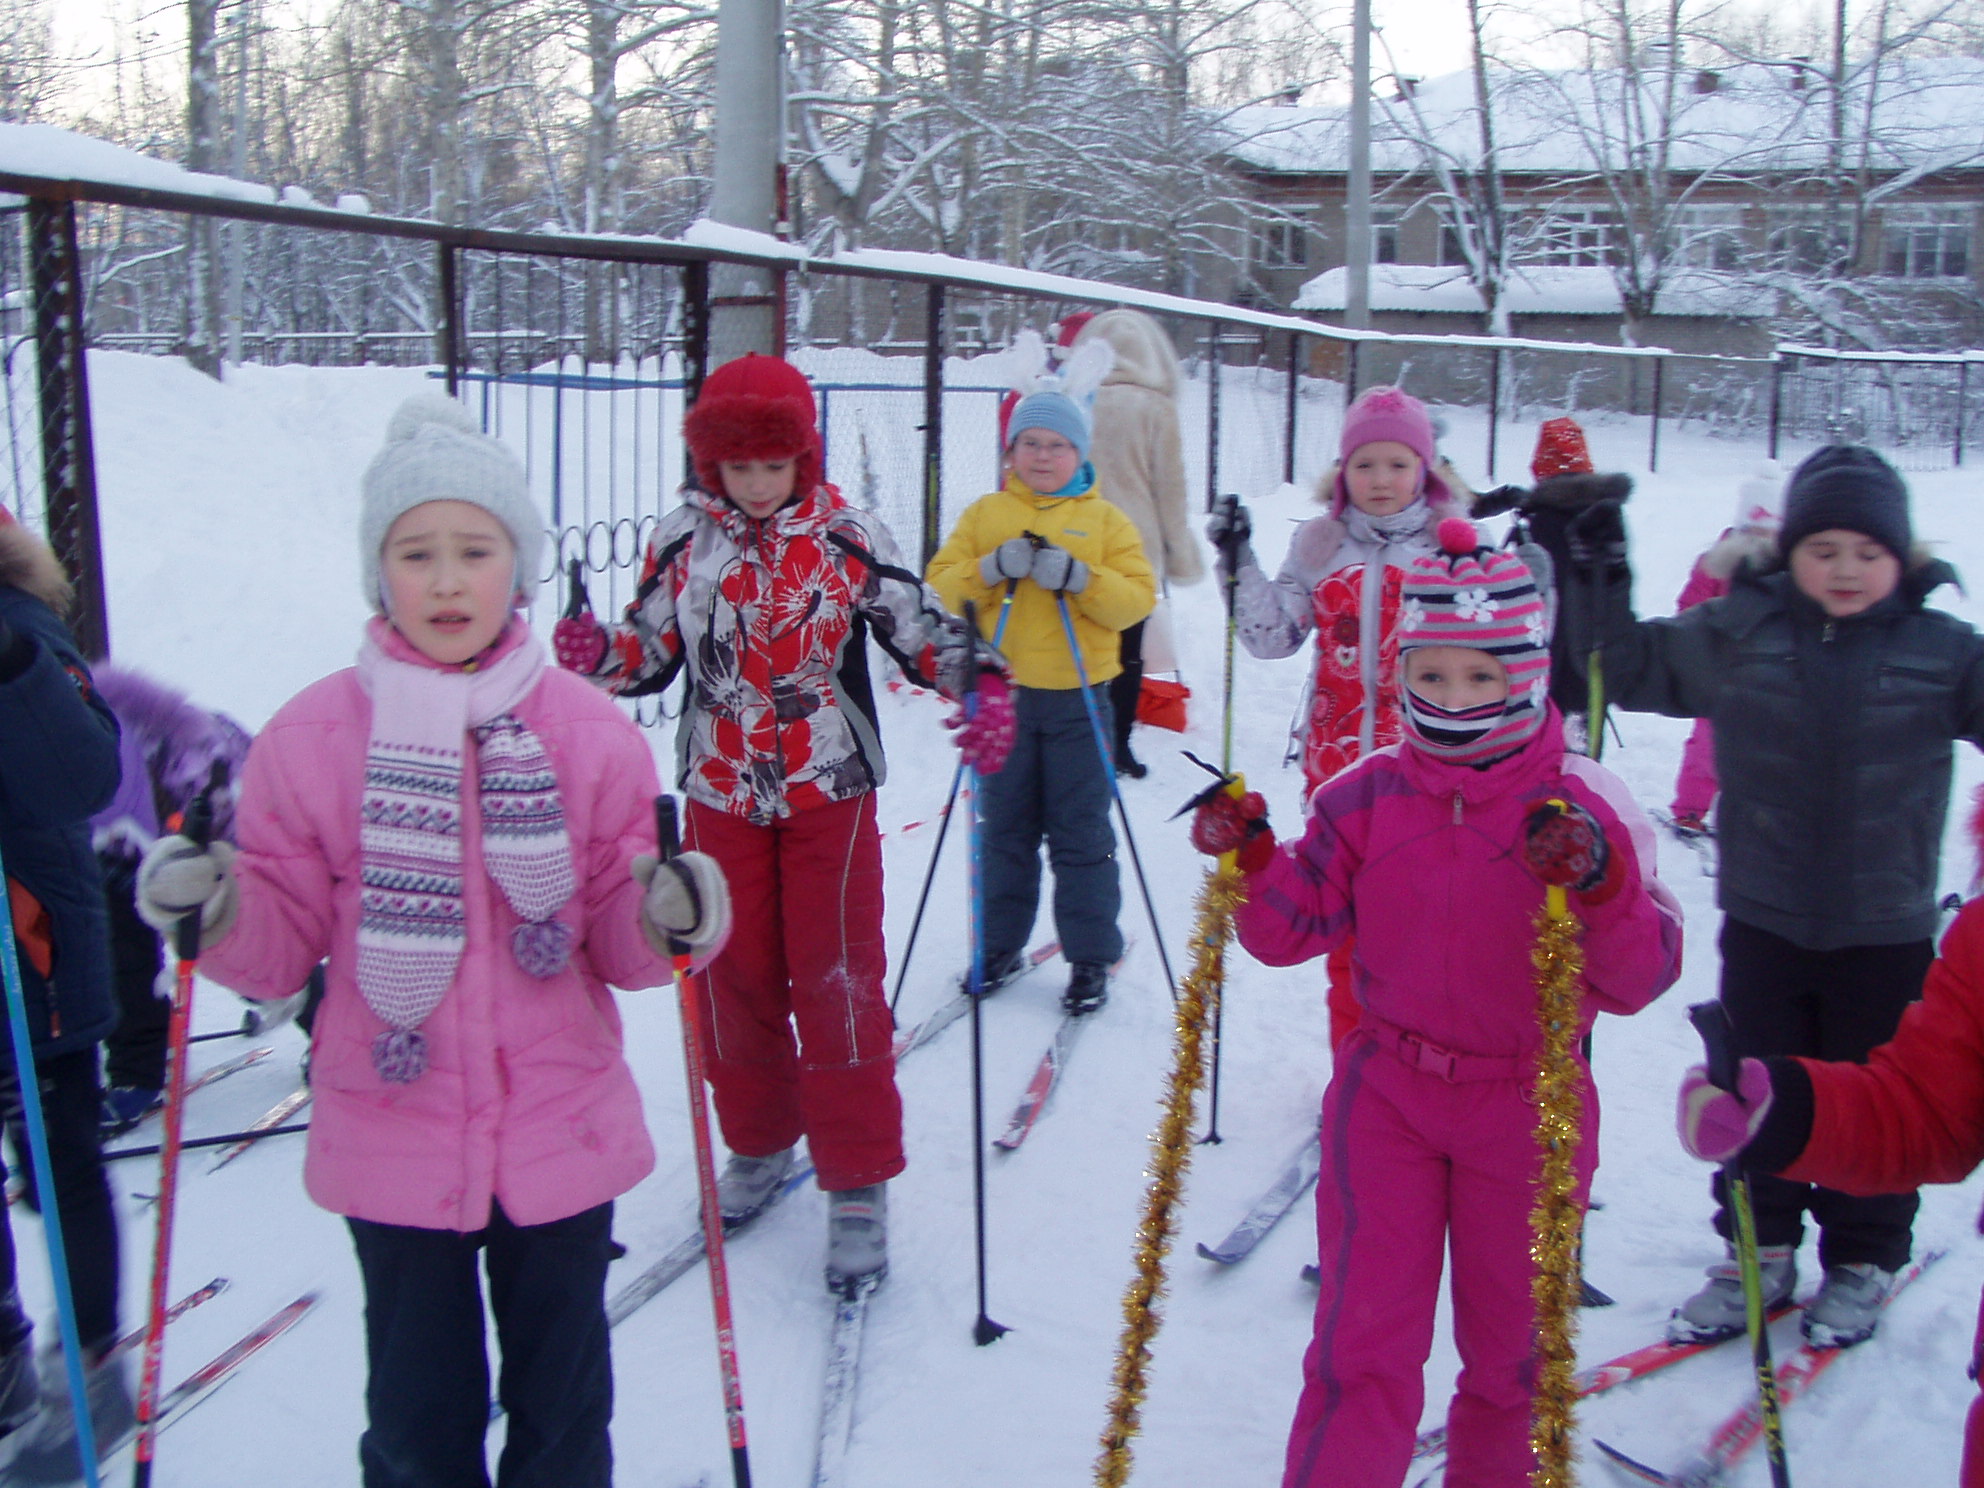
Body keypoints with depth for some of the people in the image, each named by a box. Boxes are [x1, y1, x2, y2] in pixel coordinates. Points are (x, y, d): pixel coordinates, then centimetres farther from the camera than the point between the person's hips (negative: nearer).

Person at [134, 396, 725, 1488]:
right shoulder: (312, 734, -5)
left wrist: (668, 916, -21)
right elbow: (285, 942, 0)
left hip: (561, 1135, 1)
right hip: (392, 1142, 0)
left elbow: (615, 939, 0)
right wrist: (217, 909, -20)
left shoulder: (589, 730, -4)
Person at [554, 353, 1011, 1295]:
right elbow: (650, 650, 5)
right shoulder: (683, 540, 0)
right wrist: (598, 657, -16)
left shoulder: (849, 538, -7)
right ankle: (759, 1143, 32)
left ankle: (858, 1182, 10)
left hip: (829, 794, -3)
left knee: (839, 981, -2)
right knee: (734, 977, 11)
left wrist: (981, 686, -22)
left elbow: (921, 630, -5)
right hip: (721, 795, 3)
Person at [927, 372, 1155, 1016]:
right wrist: (992, 569, -19)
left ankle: (1092, 957, 13)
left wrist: (1078, 578, -21)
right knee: (1005, 829, 11)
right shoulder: (984, 514, 7)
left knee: (1081, 834, 3)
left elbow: (1139, 598, -6)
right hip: (1001, 694, 2)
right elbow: (942, 583, -1)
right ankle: (1000, 945, 25)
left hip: (1078, 698, -2)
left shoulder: (1105, 520, 3)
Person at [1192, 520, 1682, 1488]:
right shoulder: (1365, 799, -5)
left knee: (1513, 1342, 19)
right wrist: (1250, 864, -19)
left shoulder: (1582, 812, -11)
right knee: (1363, 1342, 0)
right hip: (1386, 1094, 0)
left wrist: (1603, 886, -35)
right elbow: (1290, 931, -1)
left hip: (1527, 1106, 0)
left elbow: (1640, 982, -17)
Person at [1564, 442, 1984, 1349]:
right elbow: (1638, 670, 5)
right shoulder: (1737, 631, -2)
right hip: (1764, 917, 1)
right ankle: (1760, 1249, 28)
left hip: (1885, 926, -1)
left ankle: (1863, 1258, 30)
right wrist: (1605, 589, -7)